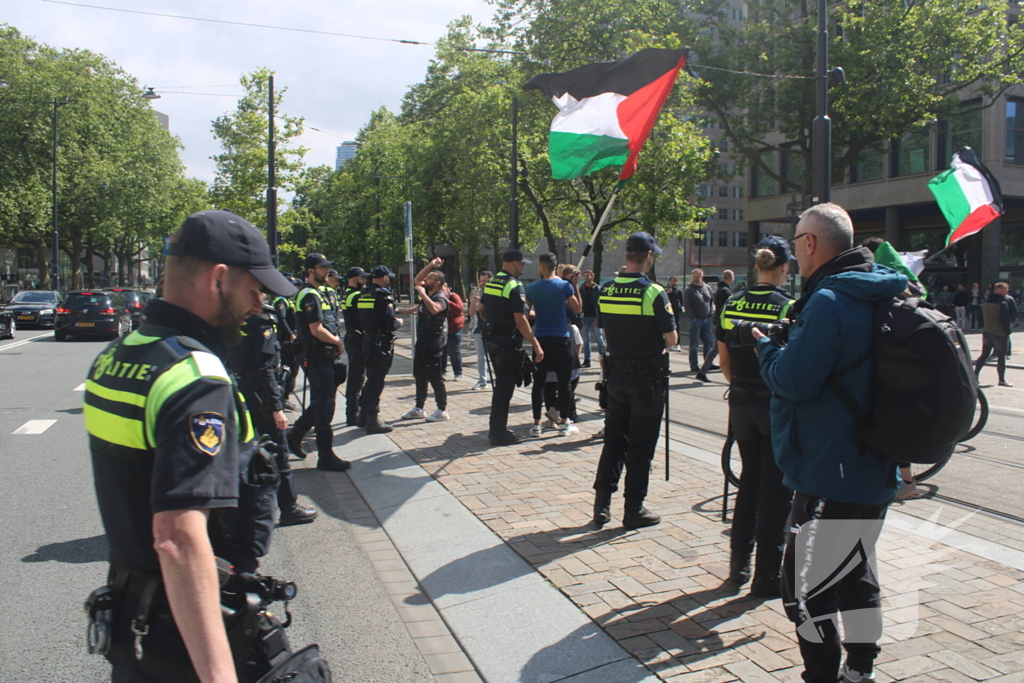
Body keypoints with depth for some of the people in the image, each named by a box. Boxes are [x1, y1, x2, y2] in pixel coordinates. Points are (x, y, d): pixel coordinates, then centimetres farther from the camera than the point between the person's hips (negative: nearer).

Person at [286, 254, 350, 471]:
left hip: (324, 357, 10)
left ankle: (294, 437, 31)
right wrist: (337, 342, -8)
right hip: (316, 358, -10)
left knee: (320, 403, 18)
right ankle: (326, 456, 2)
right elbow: (317, 330, -22)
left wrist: (335, 341, 3)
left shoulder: (319, 293, 16)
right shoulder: (310, 296, -16)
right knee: (324, 405, -5)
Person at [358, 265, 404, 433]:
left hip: (367, 341, 8)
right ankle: (373, 421, 3)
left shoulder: (363, 294, 9)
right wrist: (399, 323, 1)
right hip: (381, 343, -8)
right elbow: (391, 324, -21)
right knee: (377, 381, -2)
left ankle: (364, 416, 28)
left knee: (371, 379, 19)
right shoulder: (383, 295, -16)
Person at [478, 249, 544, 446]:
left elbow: (481, 308, 18)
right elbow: (520, 320, -22)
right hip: (508, 343, -9)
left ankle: (496, 428, 27)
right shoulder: (514, 286, -17)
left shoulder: (490, 283, 9)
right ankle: (499, 433, 3)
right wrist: (536, 345, -21)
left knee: (501, 384, 19)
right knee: (505, 387, -2)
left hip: (491, 339, 9)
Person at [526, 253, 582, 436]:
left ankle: (537, 423, 8)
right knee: (564, 381, 6)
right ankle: (564, 423, 8)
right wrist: (576, 285, 9)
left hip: (541, 338, 2)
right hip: (561, 338, -2)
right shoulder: (565, 285, -5)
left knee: (539, 381, 7)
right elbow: (578, 308, 1)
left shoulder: (532, 288, 0)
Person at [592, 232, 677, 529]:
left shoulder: (606, 290, 0)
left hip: (616, 373, 5)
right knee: (641, 445, 5)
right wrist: (657, 342, 8)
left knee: (614, 439, 15)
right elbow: (671, 339, -12)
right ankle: (634, 509, 13)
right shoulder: (654, 293, -16)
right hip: (647, 377, -5)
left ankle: (602, 504, 15)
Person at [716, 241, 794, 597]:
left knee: (749, 479, 20)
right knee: (775, 488, 6)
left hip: (741, 405, 5)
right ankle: (767, 577, 14)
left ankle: (739, 564, 26)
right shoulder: (789, 308, -13)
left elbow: (724, 362, 7)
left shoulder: (730, 305, 1)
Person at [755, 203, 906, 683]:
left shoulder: (829, 302, -20)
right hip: (872, 471, 10)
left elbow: (790, 379, -24)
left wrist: (765, 346, -5)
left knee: (805, 588, 1)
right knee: (856, 572, 22)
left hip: (832, 475, -10)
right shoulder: (877, 296, 10)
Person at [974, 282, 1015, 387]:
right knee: (1001, 357, 3)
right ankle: (1002, 380, 8)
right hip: (1000, 334, -7)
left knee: (984, 355, 13)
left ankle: (975, 375, 10)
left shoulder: (985, 302, 6)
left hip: (987, 332, 7)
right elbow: (1006, 319, -17)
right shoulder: (1003, 303, -17)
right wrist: (1008, 330, -5)